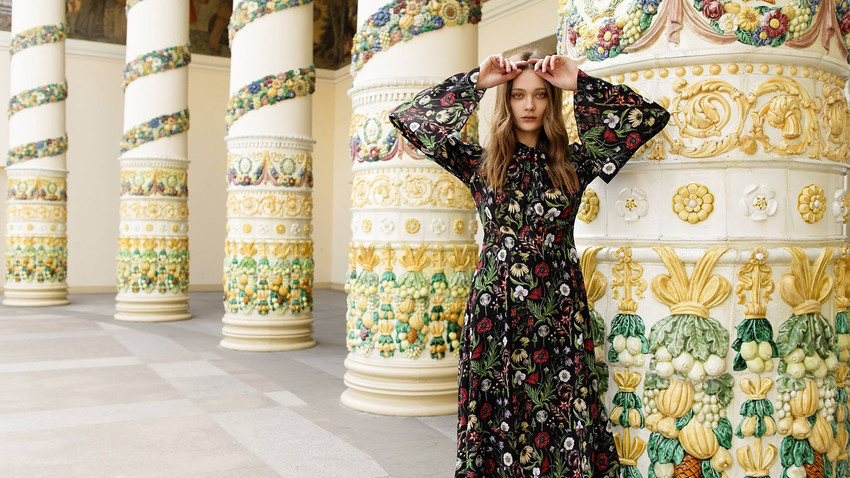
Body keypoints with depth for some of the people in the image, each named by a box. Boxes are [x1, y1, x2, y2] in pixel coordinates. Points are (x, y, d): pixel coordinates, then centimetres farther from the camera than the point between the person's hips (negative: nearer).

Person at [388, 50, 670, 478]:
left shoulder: (575, 162, 7)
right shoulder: (480, 163, 6)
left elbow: (652, 117, 3)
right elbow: (407, 118, 1)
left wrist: (578, 83, 0)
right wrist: (476, 81, -1)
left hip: (559, 308, 1)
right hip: (496, 306, 0)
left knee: (564, 416, 0)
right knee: (496, 416, 3)